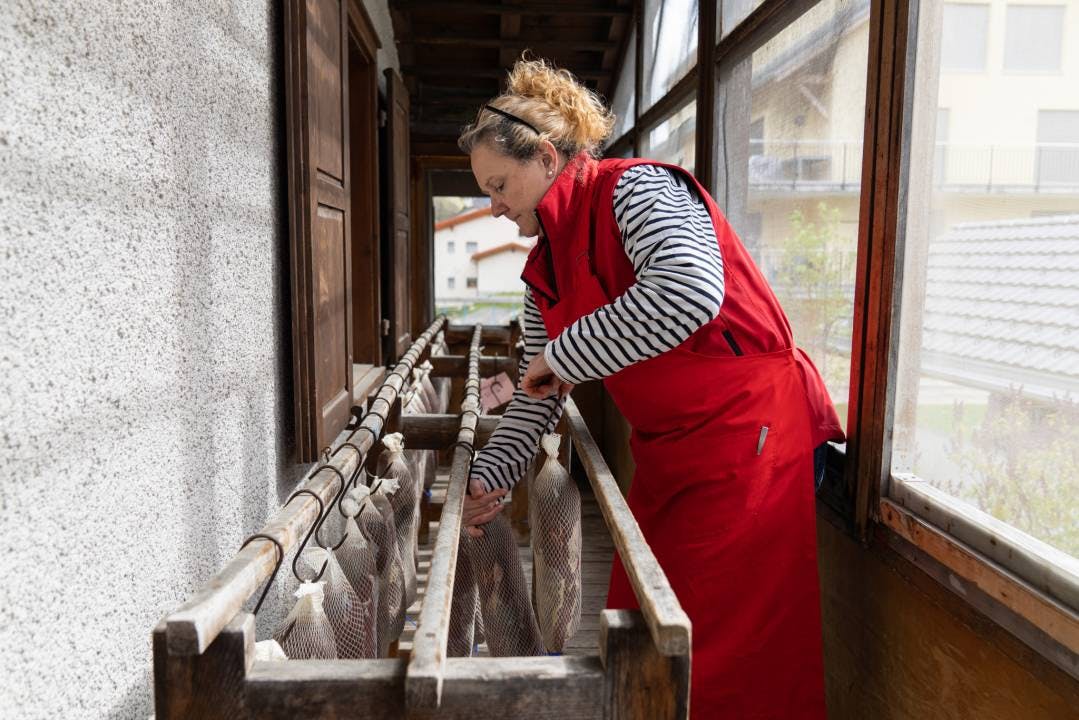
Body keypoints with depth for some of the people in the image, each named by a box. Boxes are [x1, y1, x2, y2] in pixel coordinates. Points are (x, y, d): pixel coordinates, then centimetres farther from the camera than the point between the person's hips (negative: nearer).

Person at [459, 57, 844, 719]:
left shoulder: (636, 188, -12)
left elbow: (690, 291, -32)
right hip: (666, 457, 8)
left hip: (750, 434, -8)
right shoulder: (546, 265, 12)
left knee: (723, 655, 0)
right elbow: (538, 396, 13)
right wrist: (489, 478, 1)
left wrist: (563, 355, -22)